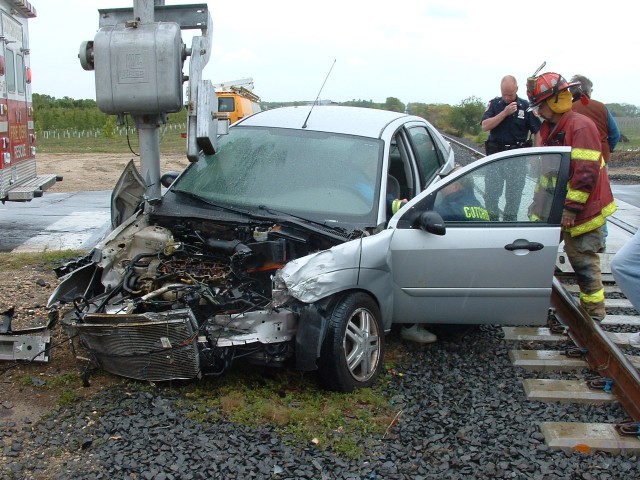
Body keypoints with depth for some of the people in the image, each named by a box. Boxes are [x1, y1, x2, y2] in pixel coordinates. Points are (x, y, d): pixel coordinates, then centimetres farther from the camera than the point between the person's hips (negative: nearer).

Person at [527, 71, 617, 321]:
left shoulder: (580, 126, -18)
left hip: (582, 209, -9)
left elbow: (586, 173, -24)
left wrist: (572, 208, -23)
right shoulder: (550, 129, 13)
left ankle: (594, 312, 10)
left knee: (584, 261, -3)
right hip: (556, 208, 9)